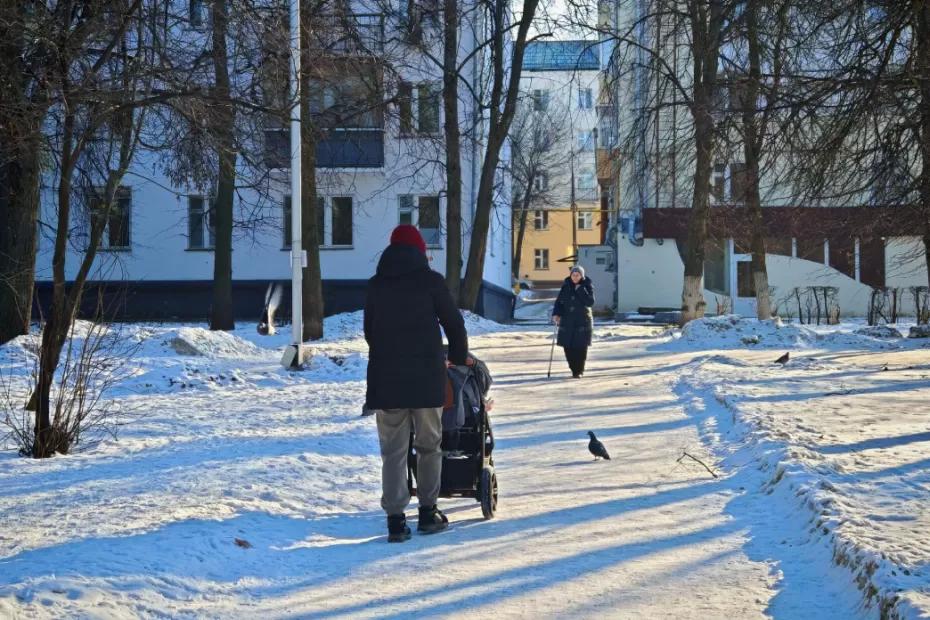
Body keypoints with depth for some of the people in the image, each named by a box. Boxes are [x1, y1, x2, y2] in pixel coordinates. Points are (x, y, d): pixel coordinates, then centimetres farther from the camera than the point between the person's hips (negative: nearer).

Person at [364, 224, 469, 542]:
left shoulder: (376, 285, 8)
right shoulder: (430, 280, -1)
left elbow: (369, 331, 15)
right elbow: (454, 323, 4)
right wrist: (459, 359, 20)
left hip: (385, 378, 2)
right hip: (426, 377, -2)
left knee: (393, 450, 3)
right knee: (429, 445, 12)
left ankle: (396, 519, -3)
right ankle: (428, 513, 15)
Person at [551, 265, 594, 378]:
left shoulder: (587, 286, -2)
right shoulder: (566, 286, 5)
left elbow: (590, 302, -14)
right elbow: (559, 301, 7)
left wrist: (580, 290, -18)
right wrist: (556, 314, -7)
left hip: (582, 321, -3)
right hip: (567, 321, 3)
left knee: (580, 347, -6)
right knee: (568, 346, -1)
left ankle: (579, 370, 8)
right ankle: (574, 369, 17)